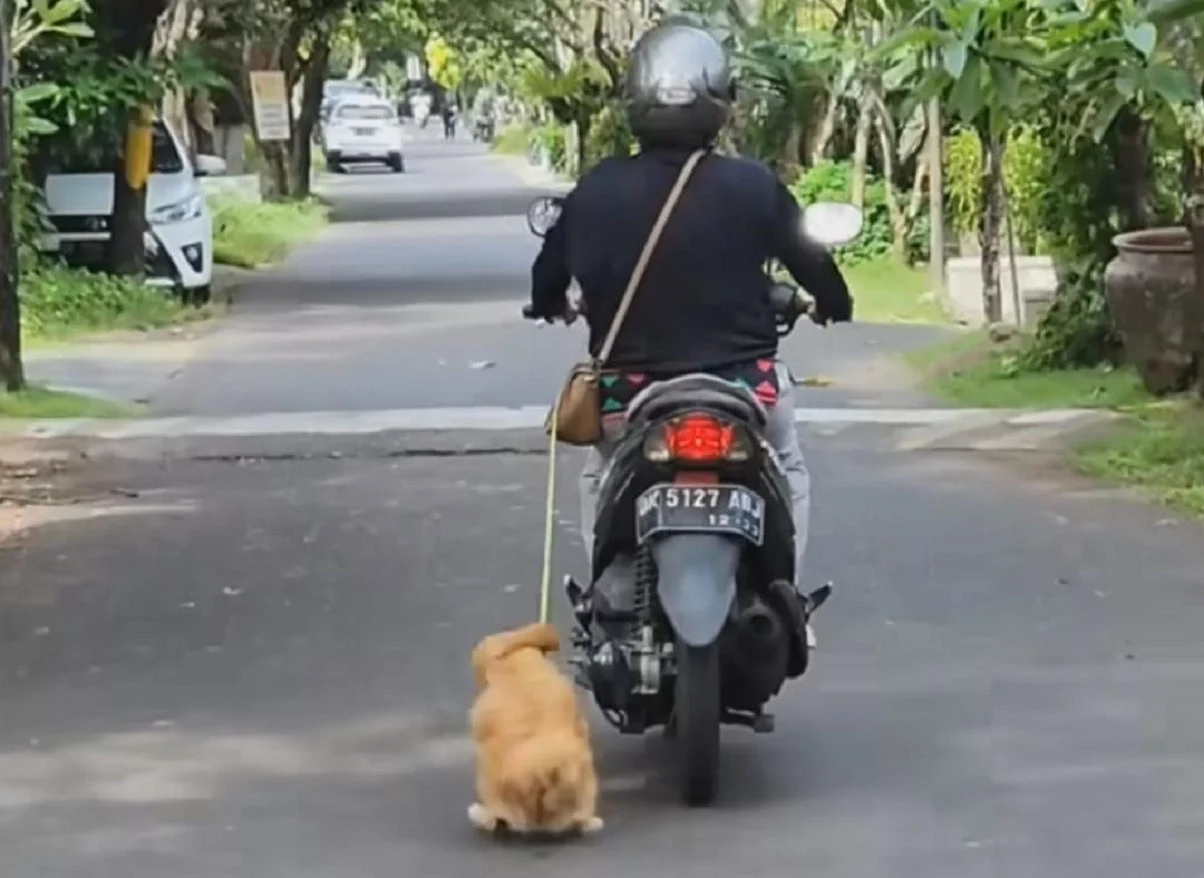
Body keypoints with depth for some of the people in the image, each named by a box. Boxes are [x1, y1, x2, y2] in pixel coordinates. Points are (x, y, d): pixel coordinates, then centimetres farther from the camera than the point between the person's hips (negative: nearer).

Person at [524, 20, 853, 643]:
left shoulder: (597, 189, -8)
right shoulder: (752, 186, -11)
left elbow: (551, 271, 6)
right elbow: (809, 259, 3)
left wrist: (548, 304, 30)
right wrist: (834, 304, 26)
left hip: (631, 391, 0)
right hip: (742, 383, 0)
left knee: (601, 480, 31)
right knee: (788, 475, 30)